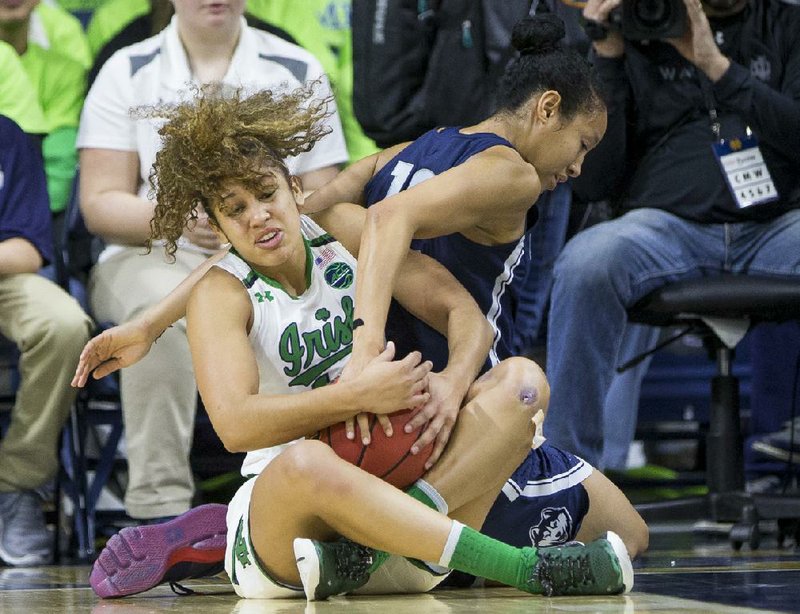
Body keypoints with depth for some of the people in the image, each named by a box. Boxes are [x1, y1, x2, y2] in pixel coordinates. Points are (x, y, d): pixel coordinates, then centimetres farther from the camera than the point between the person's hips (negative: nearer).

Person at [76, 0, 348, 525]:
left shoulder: (298, 71, 12)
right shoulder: (127, 73, 8)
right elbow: (100, 204, 1)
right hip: (153, 254, -1)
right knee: (160, 308, -37)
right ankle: (160, 508, -37)